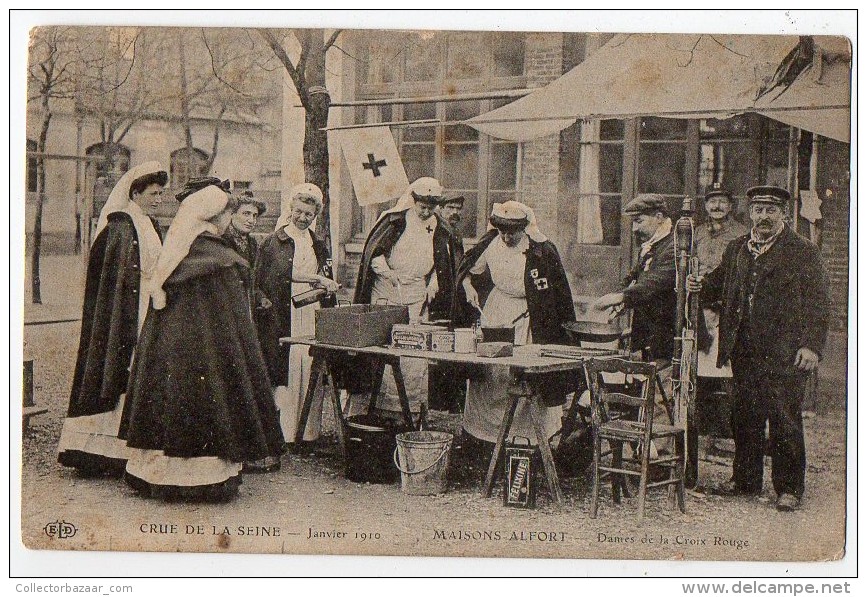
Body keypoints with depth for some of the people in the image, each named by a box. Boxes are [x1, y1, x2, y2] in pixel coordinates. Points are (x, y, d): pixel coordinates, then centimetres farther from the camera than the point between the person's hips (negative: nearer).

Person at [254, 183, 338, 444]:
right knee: (286, 377, -7)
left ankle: (310, 433, 8)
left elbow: (329, 287, 23)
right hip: (282, 322, -4)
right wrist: (266, 303, -14)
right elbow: (256, 285, 0)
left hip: (314, 323, 4)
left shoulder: (319, 246, 17)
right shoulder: (272, 243, 2)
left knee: (312, 377, 1)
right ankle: (284, 435, -2)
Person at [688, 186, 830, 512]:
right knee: (744, 416, 10)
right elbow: (720, 283, 23)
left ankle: (789, 488, 10)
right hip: (744, 351, 5)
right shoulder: (736, 249, 16)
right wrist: (701, 285, -1)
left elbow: (818, 303, -4)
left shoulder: (804, 252, 0)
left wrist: (812, 345, -13)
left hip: (784, 354, -5)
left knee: (784, 419, -2)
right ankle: (745, 479, 24)